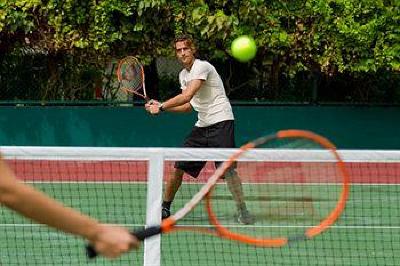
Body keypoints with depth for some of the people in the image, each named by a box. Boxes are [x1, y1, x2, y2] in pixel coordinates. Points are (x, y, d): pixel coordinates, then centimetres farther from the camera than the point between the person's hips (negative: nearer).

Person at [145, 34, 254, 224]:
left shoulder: (202, 67, -12)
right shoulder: (183, 75, 14)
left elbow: (187, 96, -22)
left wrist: (161, 107, -15)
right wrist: (160, 106, 8)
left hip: (221, 121, -8)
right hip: (202, 125, 8)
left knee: (227, 169, -17)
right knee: (179, 167, 3)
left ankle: (242, 210, -7)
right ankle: (165, 207, 16)